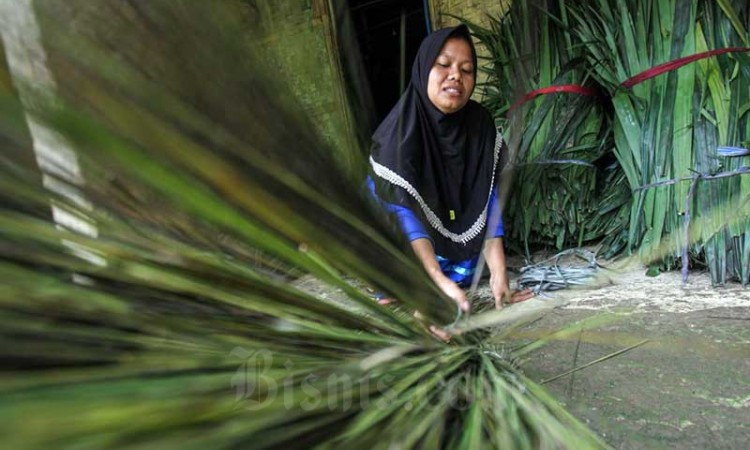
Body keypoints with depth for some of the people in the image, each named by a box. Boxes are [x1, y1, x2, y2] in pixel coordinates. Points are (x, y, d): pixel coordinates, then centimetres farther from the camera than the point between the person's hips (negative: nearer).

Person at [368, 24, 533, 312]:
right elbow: (403, 214, -37)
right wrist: (441, 282, -47)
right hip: (405, 243, -4)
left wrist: (498, 272, -30)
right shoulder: (398, 134, -31)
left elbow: (487, 200, -20)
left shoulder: (481, 124, -17)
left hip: (455, 239, 4)